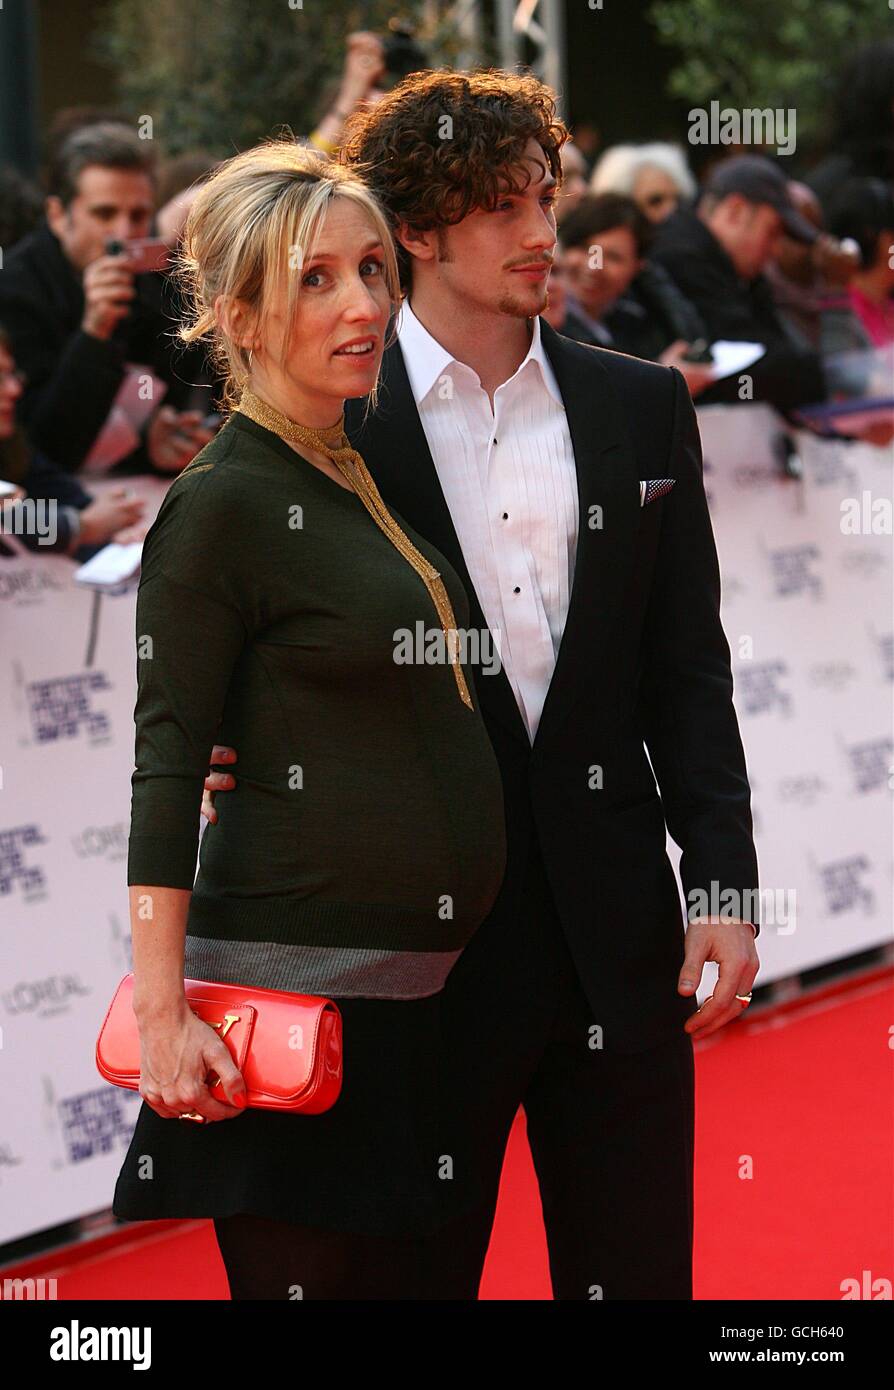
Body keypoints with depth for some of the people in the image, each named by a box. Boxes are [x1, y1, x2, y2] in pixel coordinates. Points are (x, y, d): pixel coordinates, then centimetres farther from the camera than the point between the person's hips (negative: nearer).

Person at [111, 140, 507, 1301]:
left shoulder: (371, 479, 14)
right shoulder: (220, 504, -11)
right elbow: (165, 763, -14)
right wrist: (161, 1010, -19)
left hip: (412, 985, 8)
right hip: (299, 974, -8)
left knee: (391, 1272, 11)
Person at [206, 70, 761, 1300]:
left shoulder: (641, 409, 9)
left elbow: (688, 670, 9)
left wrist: (722, 882, 1)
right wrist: (236, 768, -16)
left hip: (617, 945, 3)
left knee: (637, 1271, 8)